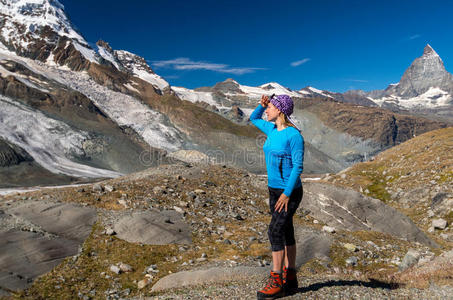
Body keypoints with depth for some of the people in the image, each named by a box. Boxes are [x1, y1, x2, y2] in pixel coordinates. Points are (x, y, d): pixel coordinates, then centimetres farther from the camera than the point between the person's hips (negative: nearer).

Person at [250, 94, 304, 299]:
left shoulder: (294, 135, -17)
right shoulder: (272, 130, 6)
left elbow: (298, 166, -18)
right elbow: (253, 119, 24)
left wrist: (287, 193, -21)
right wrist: (262, 105, 5)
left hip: (291, 192, -8)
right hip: (274, 190, 8)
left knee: (275, 231, -10)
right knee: (286, 232, 12)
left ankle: (276, 283, 1)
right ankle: (290, 279, 23)